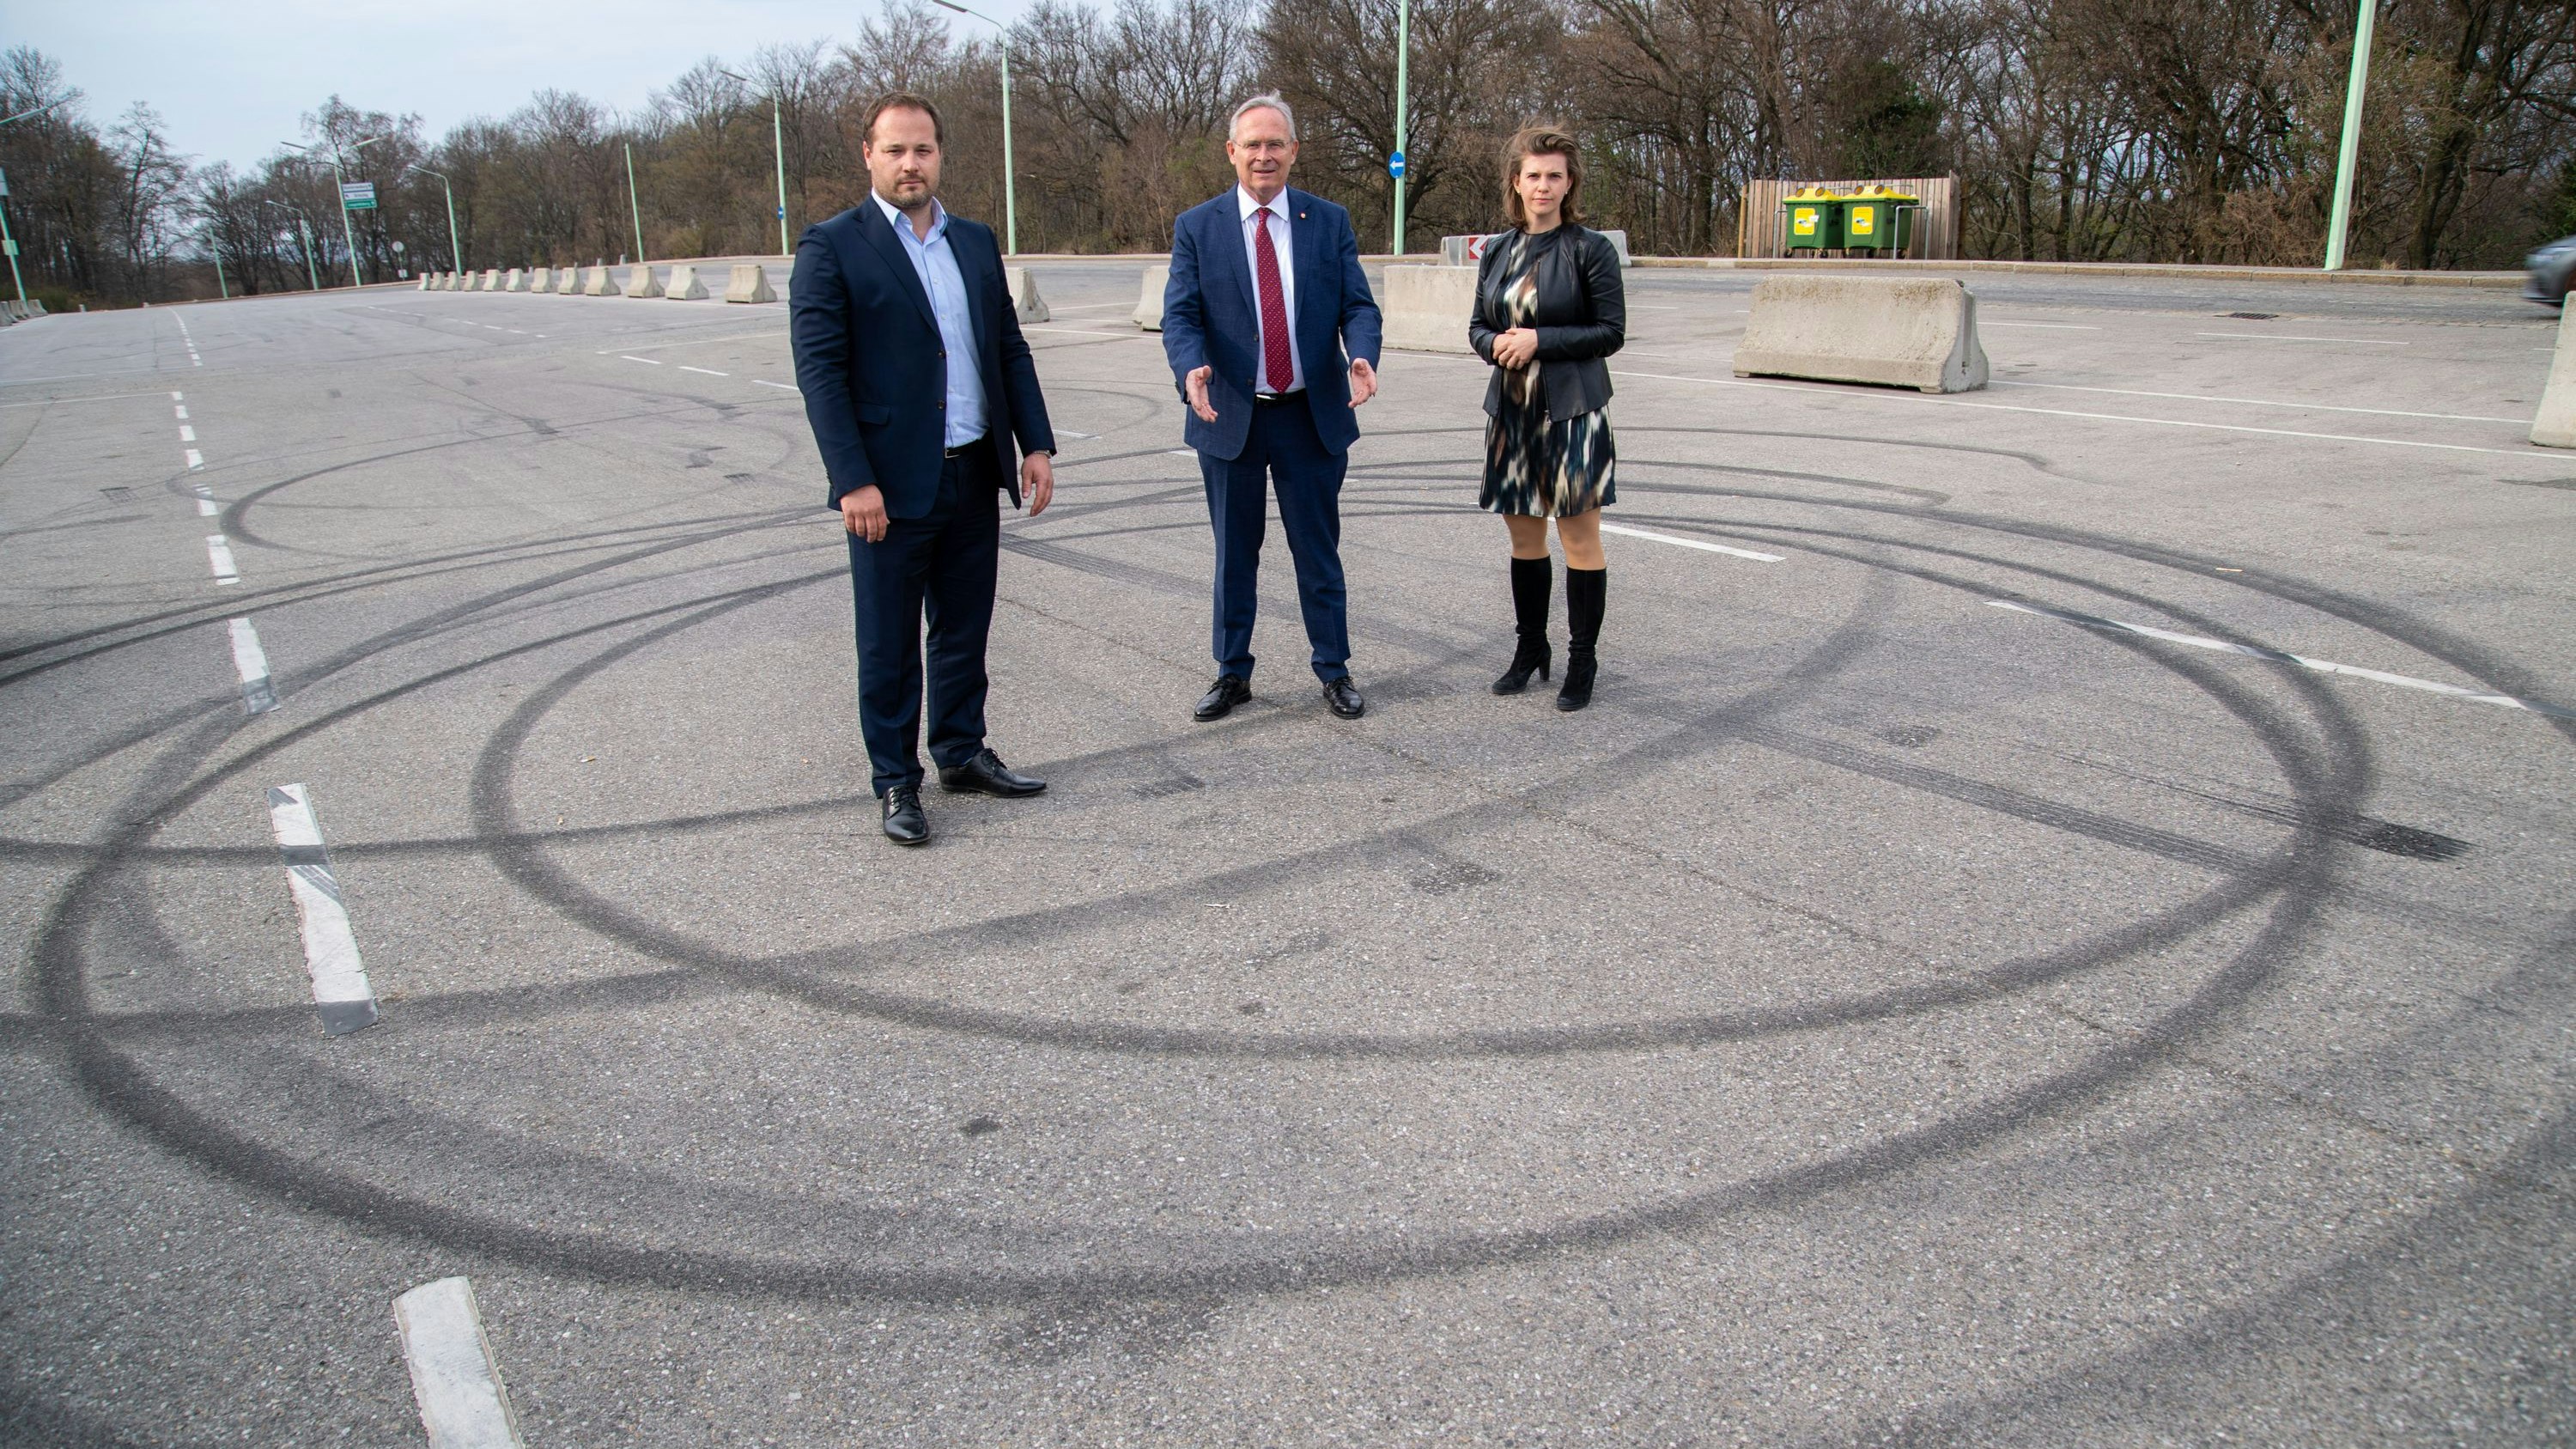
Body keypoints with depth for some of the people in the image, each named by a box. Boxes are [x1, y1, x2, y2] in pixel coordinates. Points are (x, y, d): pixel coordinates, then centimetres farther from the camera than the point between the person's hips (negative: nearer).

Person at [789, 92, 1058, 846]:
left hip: (974, 476, 5)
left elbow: (1011, 349, 14)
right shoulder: (830, 247, -6)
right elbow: (820, 371, -11)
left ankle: (962, 753, 31)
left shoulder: (975, 241, 12)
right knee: (889, 647, 6)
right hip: (890, 486, -5)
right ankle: (895, 781, 18)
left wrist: (1035, 443, 5)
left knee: (965, 631, 16)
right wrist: (854, 480, -18)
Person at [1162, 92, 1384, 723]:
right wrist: (1191, 368, -27)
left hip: (1312, 416, 0)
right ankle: (1232, 672, 24)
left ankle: (1333, 669, 21)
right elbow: (1180, 314, -6)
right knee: (1234, 555, 11)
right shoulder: (1196, 228, 0)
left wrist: (1362, 356, -22)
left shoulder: (1330, 221, 3)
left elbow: (1357, 304, 0)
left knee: (1319, 551, 8)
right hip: (1230, 416, 0)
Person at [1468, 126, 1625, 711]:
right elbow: (1478, 325, 15)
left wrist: (1539, 340, -16)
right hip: (1511, 410, 5)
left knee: (1579, 535, 0)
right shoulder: (1497, 252, 9)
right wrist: (1496, 344, -8)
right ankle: (1530, 647, 26)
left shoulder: (1591, 249, -6)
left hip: (1572, 411, -5)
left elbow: (1612, 331, -8)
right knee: (1523, 534, 13)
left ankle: (1582, 661, 9)